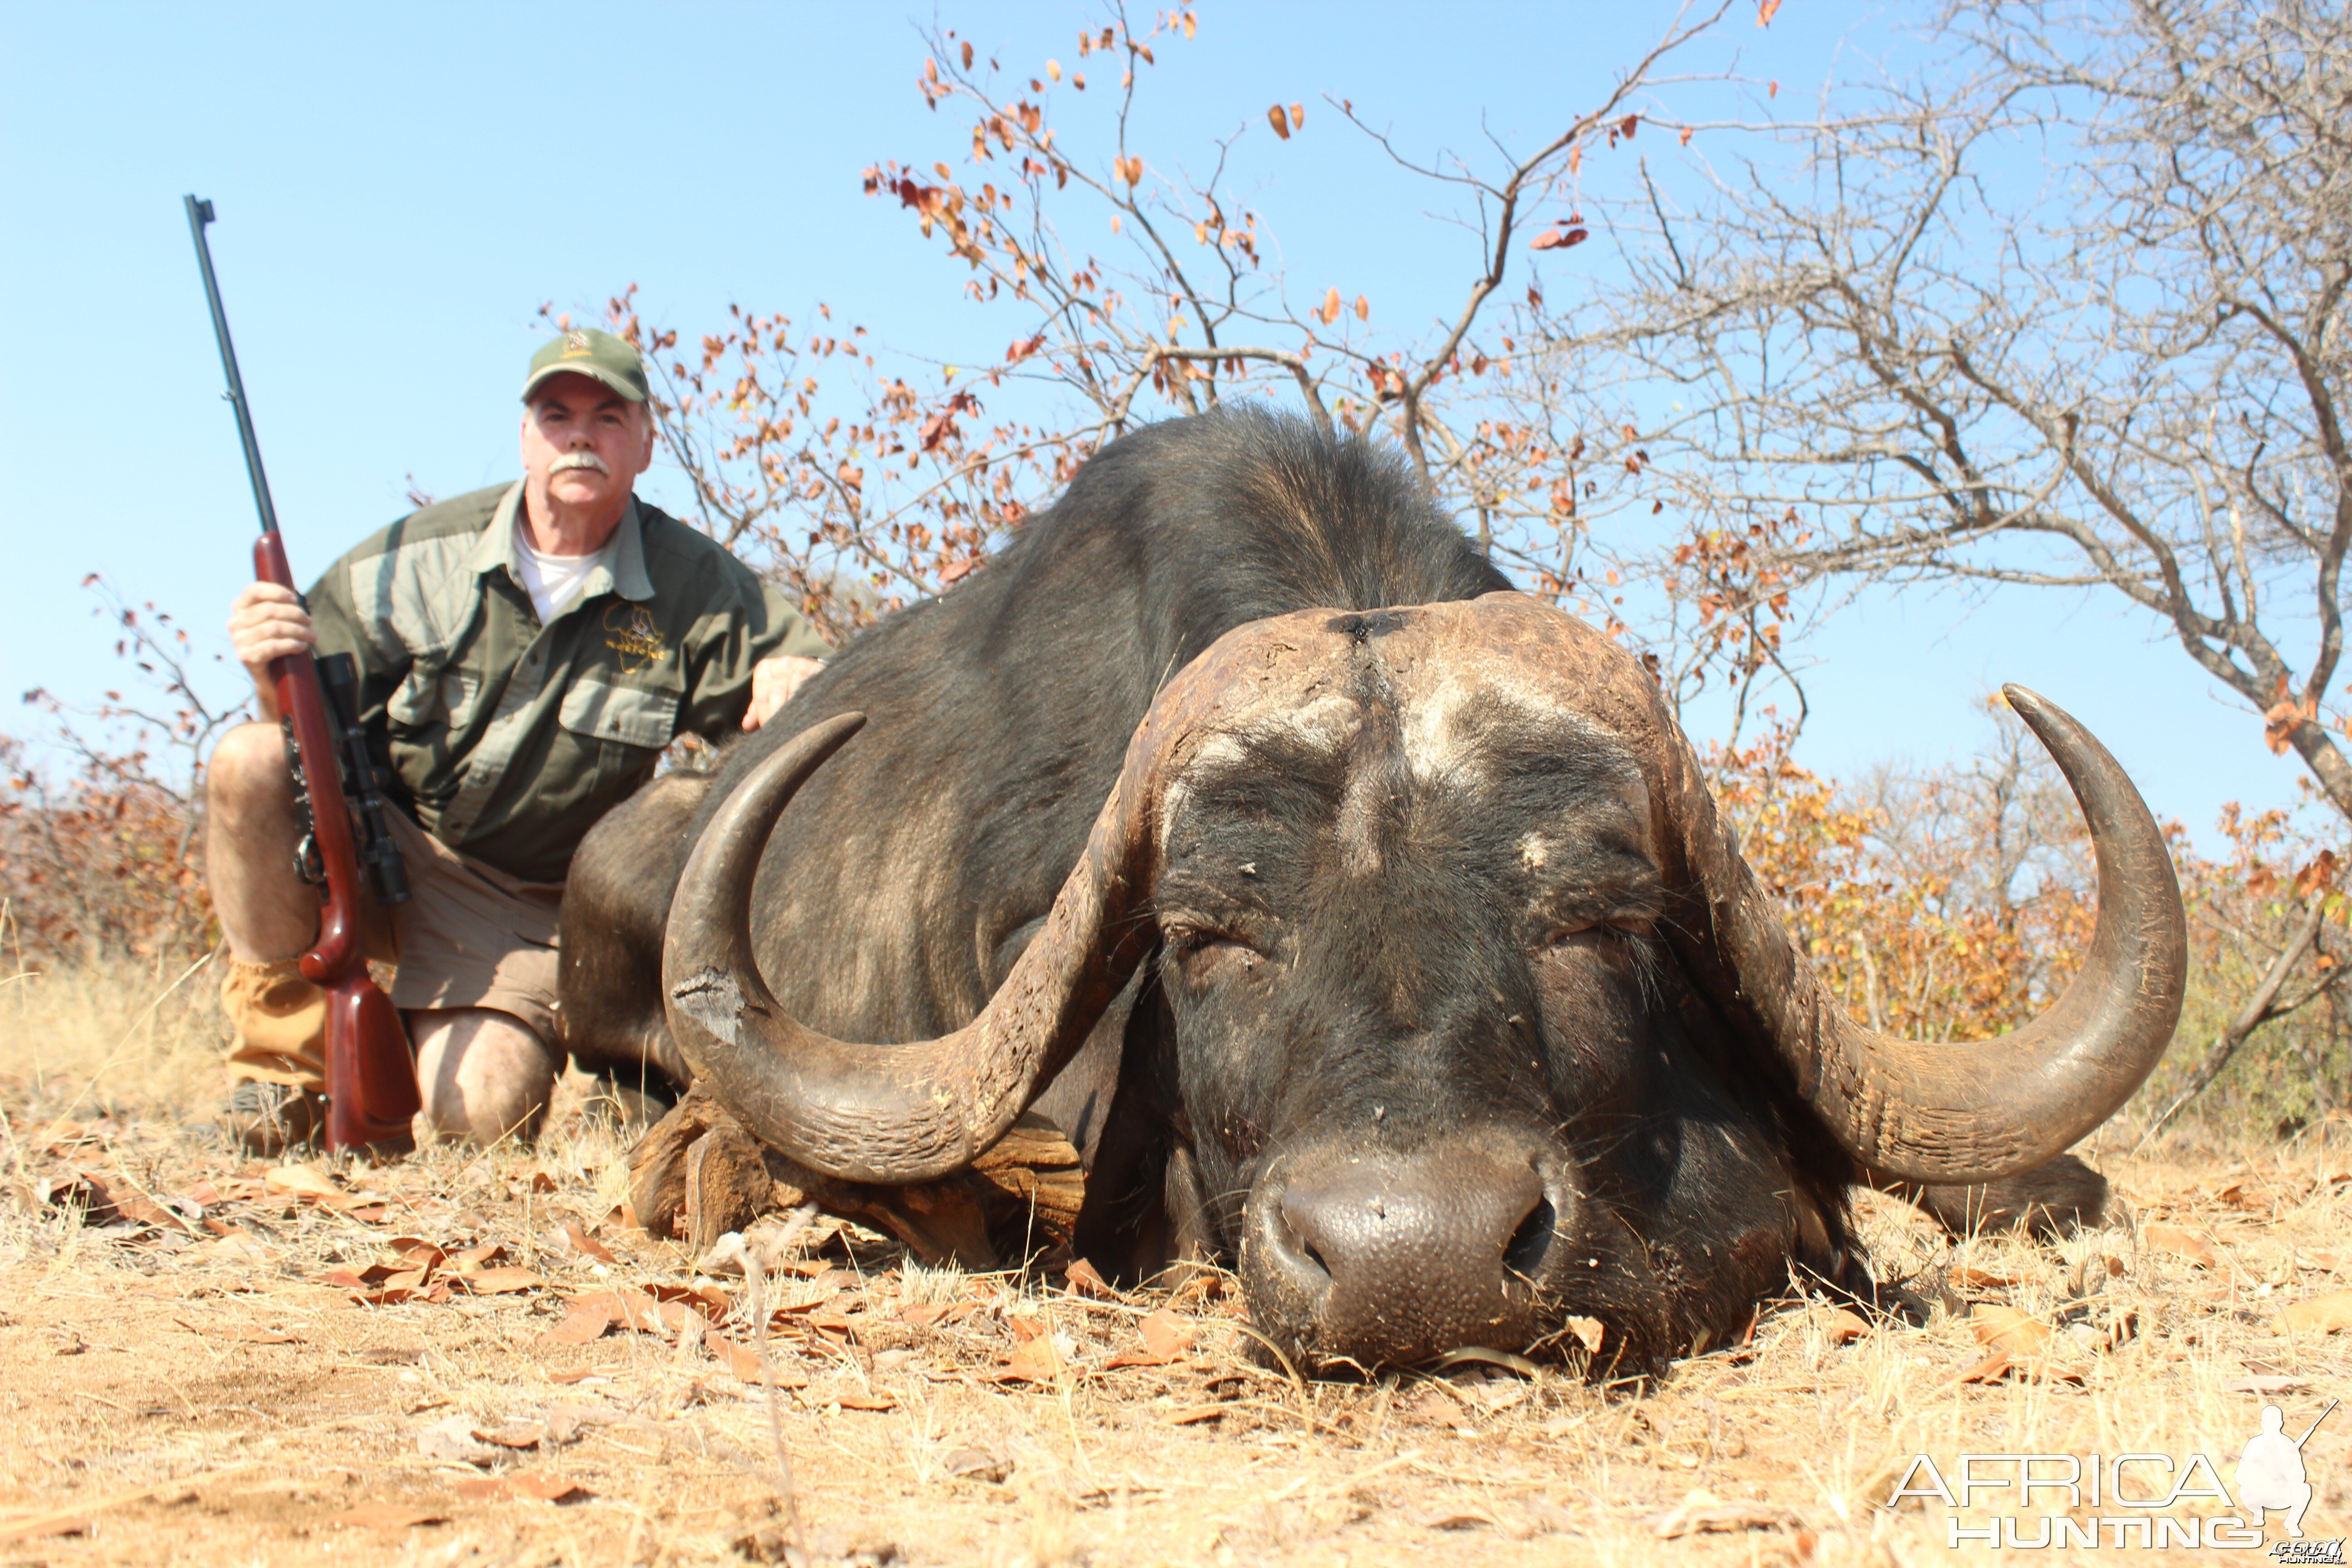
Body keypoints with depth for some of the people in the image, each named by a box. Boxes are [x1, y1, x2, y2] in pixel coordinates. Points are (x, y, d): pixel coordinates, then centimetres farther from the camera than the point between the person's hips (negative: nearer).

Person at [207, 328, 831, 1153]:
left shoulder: (693, 585, -4)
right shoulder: (416, 559, -5)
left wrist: (794, 678, -25)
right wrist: (276, 678, -25)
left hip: (525, 911, 0)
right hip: (376, 852, 0)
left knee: (483, 1111, -23)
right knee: (248, 761, -28)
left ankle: (426, 1037, 16)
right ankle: (289, 1043, -11)